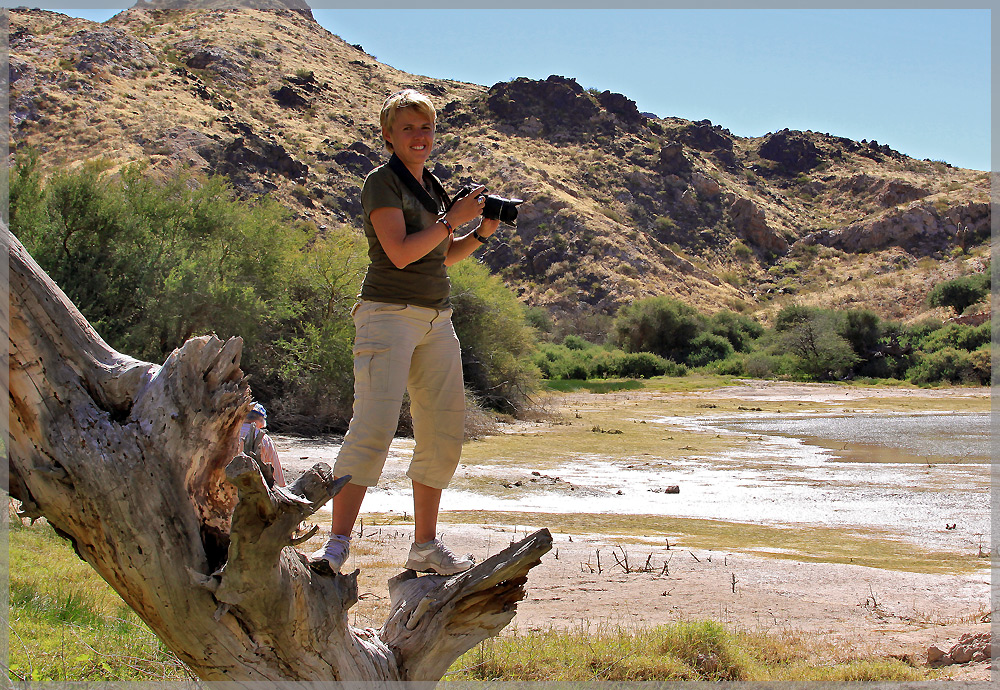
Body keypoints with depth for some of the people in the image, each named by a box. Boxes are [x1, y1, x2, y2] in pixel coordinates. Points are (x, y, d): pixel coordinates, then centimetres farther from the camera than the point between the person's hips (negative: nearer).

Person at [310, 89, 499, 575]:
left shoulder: (430, 185, 18)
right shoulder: (381, 181, -5)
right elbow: (399, 252, -17)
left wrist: (480, 234, 9)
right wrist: (454, 218, -12)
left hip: (436, 319, 8)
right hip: (389, 313, -8)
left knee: (444, 433, 4)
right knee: (374, 426, -18)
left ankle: (425, 546, 12)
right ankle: (337, 545, -17)